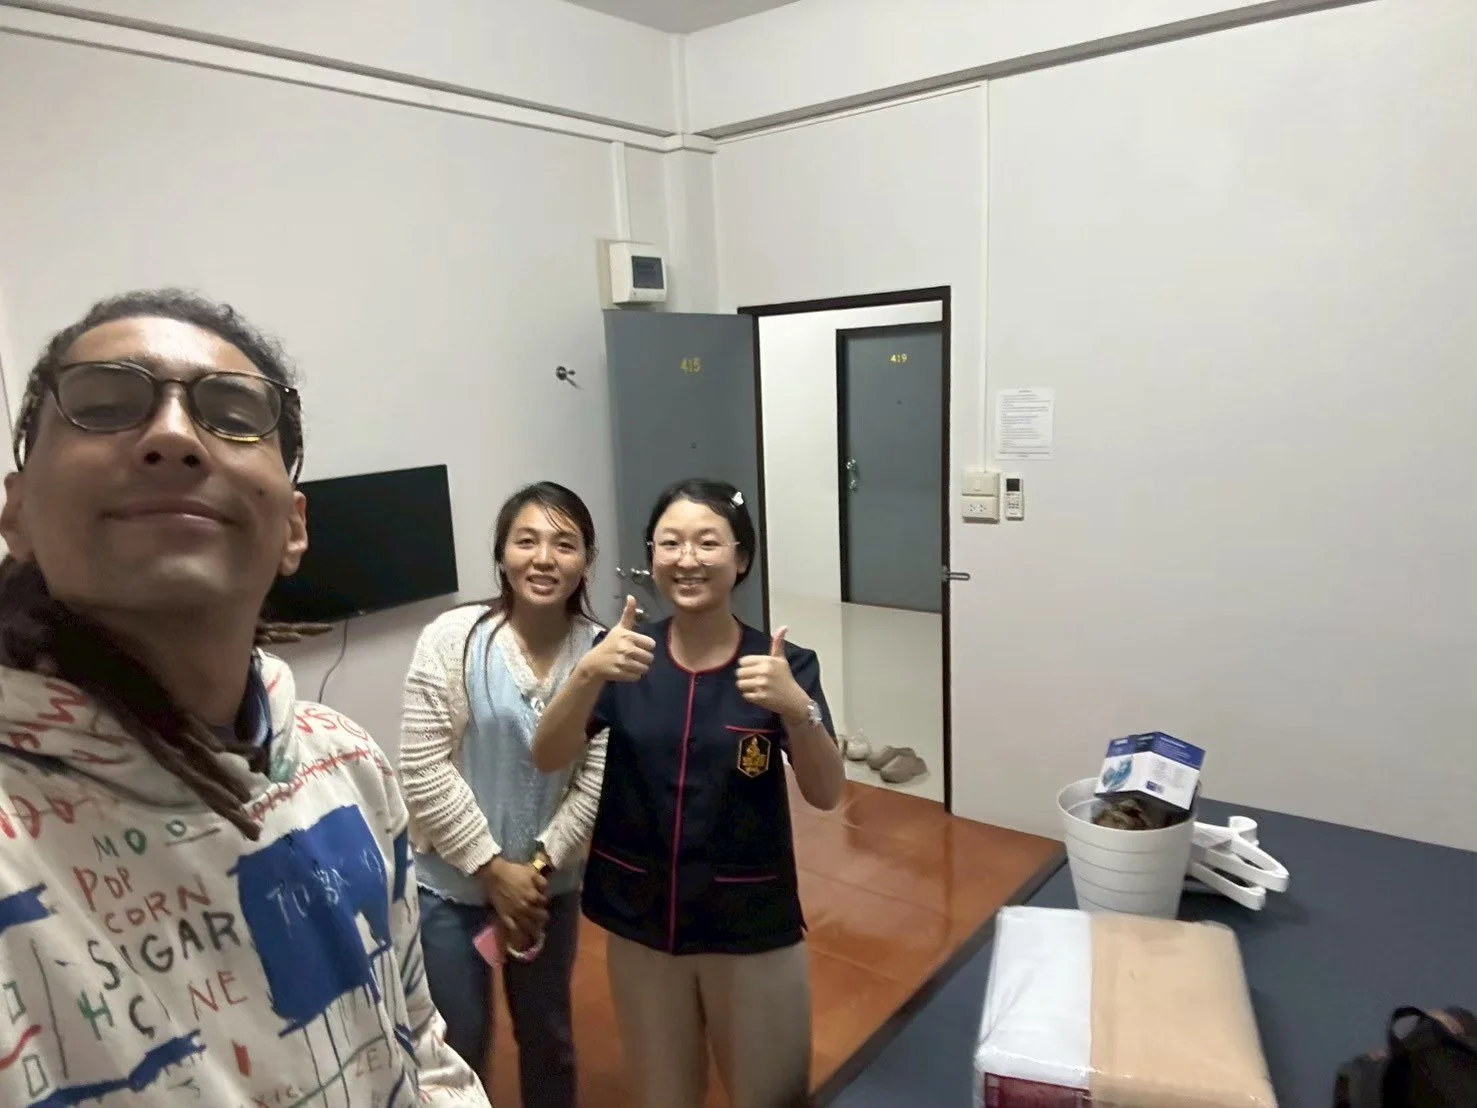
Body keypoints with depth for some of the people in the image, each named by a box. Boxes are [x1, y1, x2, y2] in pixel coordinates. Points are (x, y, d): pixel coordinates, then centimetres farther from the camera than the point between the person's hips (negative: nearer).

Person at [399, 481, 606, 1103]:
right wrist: (493, 869, -15)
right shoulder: (453, 638, -17)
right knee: (459, 1041, 16)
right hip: (450, 880, -2)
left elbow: (596, 781, -8)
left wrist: (540, 866, -13)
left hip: (551, 882, 2)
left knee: (547, 1034, 22)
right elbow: (422, 771, -16)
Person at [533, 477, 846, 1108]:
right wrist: (588, 675, -35)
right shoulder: (626, 656, -7)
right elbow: (548, 759, -16)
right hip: (641, 922, 2)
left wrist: (797, 708, -36)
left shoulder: (781, 664, -12)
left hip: (753, 927, -2)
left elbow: (826, 794, -17)